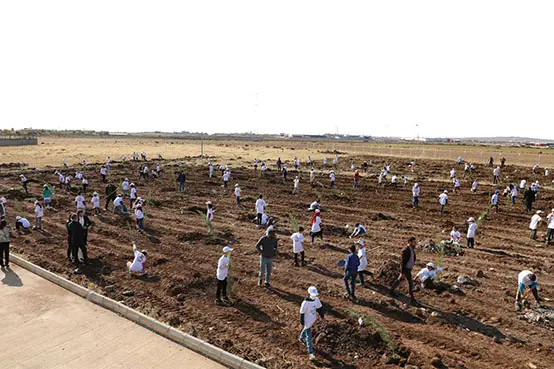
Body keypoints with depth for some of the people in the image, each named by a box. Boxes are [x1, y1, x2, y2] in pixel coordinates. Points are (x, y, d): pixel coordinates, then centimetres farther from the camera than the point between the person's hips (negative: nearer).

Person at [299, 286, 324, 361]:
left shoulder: (316, 299, -13)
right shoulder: (305, 303, -32)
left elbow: (319, 308, 3)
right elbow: (302, 313, -22)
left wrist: (322, 316, 12)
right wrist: (302, 323, -14)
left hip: (313, 319, 7)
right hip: (307, 321, -6)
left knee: (306, 329, 31)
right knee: (308, 336, 1)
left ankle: (301, 338, 58)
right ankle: (310, 353, 8)